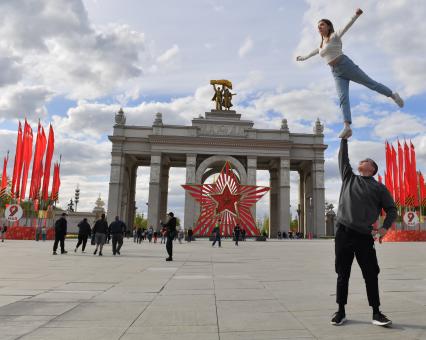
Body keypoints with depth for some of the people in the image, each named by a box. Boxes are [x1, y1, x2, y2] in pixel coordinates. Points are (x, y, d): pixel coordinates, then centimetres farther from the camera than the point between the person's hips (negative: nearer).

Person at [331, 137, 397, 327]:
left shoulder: (378, 187, 9)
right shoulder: (349, 178, 15)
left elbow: (391, 209, 10)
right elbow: (343, 158, 17)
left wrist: (385, 227, -5)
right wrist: (344, 138, 19)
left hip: (364, 236, -1)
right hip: (343, 233, 2)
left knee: (371, 276, 3)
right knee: (342, 274, 7)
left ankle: (376, 313, 16)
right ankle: (341, 311, 17)